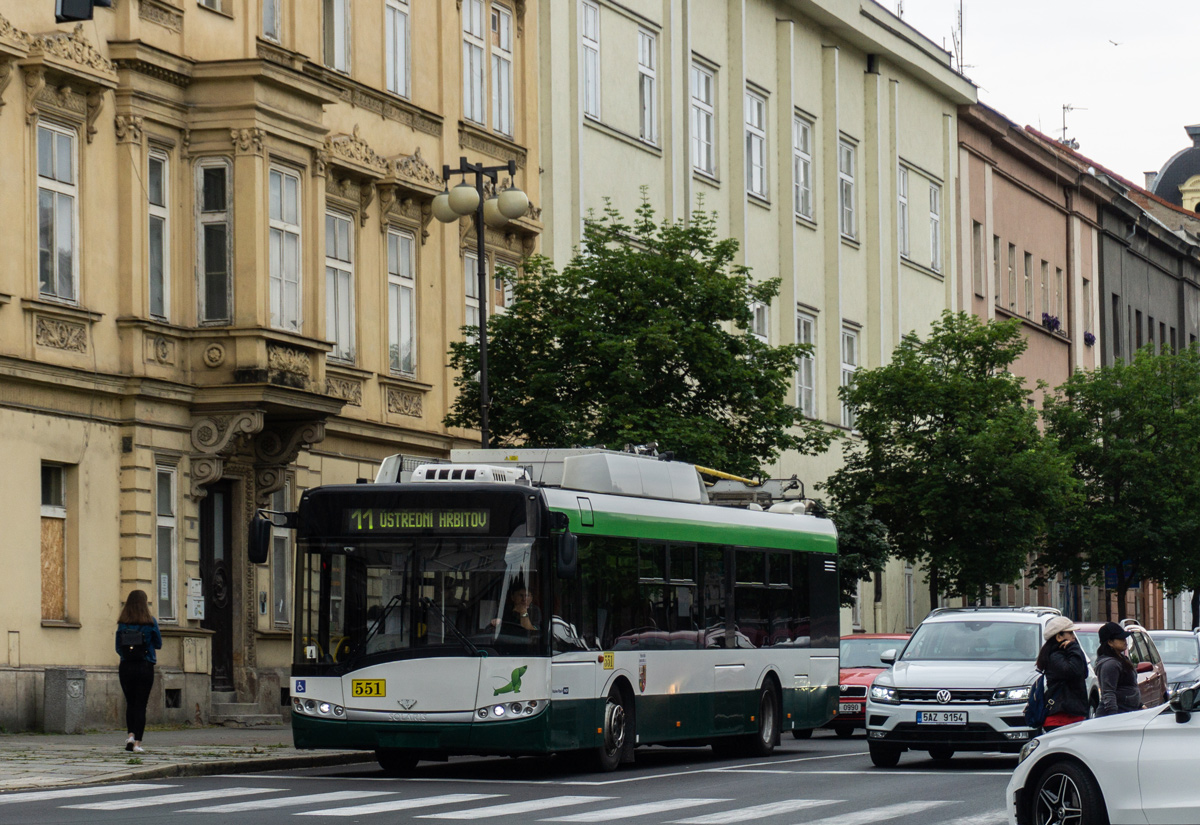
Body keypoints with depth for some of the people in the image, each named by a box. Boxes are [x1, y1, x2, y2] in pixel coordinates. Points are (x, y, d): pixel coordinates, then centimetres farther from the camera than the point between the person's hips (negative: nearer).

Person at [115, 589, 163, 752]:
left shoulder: (122, 623, 1)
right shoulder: (150, 622, -5)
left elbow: (118, 648, 5)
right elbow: (158, 644, 4)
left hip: (126, 667, 2)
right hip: (145, 667, -2)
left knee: (130, 703, 16)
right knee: (141, 704, 2)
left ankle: (130, 735, 1)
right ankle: (137, 742, -3)